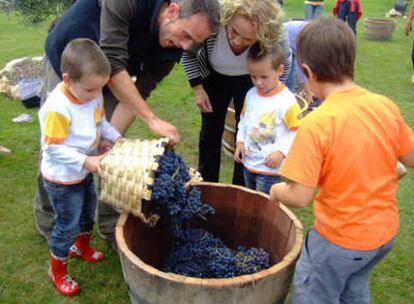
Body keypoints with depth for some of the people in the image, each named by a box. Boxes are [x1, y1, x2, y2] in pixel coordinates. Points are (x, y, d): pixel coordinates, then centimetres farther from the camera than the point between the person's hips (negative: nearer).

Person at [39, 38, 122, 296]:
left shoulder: (93, 94, -10)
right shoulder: (57, 108, -33)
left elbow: (101, 122, 6)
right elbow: (53, 149, -28)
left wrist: (118, 138, -8)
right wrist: (87, 161, -31)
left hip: (84, 172, 8)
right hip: (62, 178, -8)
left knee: (88, 210, 26)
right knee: (68, 224, 6)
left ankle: (82, 247, 54)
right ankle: (58, 271, 30)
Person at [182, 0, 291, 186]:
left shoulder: (276, 36, -36)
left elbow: (284, 62, -10)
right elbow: (188, 52, -14)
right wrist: (197, 89, -14)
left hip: (250, 80, -1)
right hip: (214, 76, 1)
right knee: (210, 132, 10)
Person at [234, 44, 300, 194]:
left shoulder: (287, 101, -17)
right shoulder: (251, 94, 1)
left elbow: (296, 131, -12)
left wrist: (281, 151, -19)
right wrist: (240, 141, 3)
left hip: (269, 167, -6)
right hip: (248, 162, 6)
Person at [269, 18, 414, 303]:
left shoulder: (315, 125, -27)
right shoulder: (386, 106, -11)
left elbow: (299, 197, -24)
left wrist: (277, 191, -4)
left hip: (340, 239, -6)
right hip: (386, 230, 6)